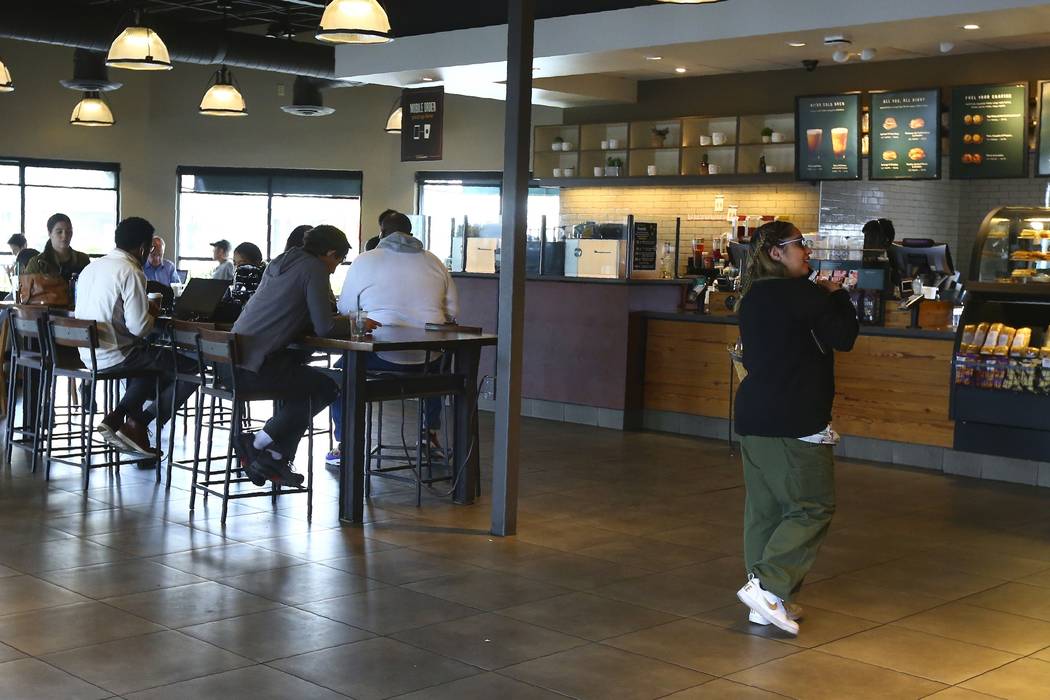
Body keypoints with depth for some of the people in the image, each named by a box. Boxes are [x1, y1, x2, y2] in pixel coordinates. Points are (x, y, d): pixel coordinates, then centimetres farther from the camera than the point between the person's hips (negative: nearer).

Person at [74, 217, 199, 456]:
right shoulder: (131, 272, -16)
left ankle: (116, 418, 20)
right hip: (114, 358, -9)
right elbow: (139, 327, -22)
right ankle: (138, 425, 5)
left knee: (151, 359, 33)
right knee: (191, 366, -1)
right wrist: (153, 314, 1)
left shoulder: (91, 267, 9)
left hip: (88, 354, 9)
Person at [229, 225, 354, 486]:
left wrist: (345, 321, 25)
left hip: (233, 359, 9)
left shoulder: (279, 262, 20)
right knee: (327, 387, 3)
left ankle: (276, 459, 21)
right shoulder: (314, 269, -6)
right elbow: (324, 327, -13)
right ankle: (258, 443, 4)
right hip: (254, 367, -9)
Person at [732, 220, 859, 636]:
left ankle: (768, 601, 15)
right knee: (813, 507, -2)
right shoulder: (801, 293, -13)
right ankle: (768, 587, -9)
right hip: (794, 422, -9)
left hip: (754, 416, 9)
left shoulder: (753, 297, 14)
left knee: (764, 508, 10)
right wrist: (837, 295, 6)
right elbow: (844, 337, -10)